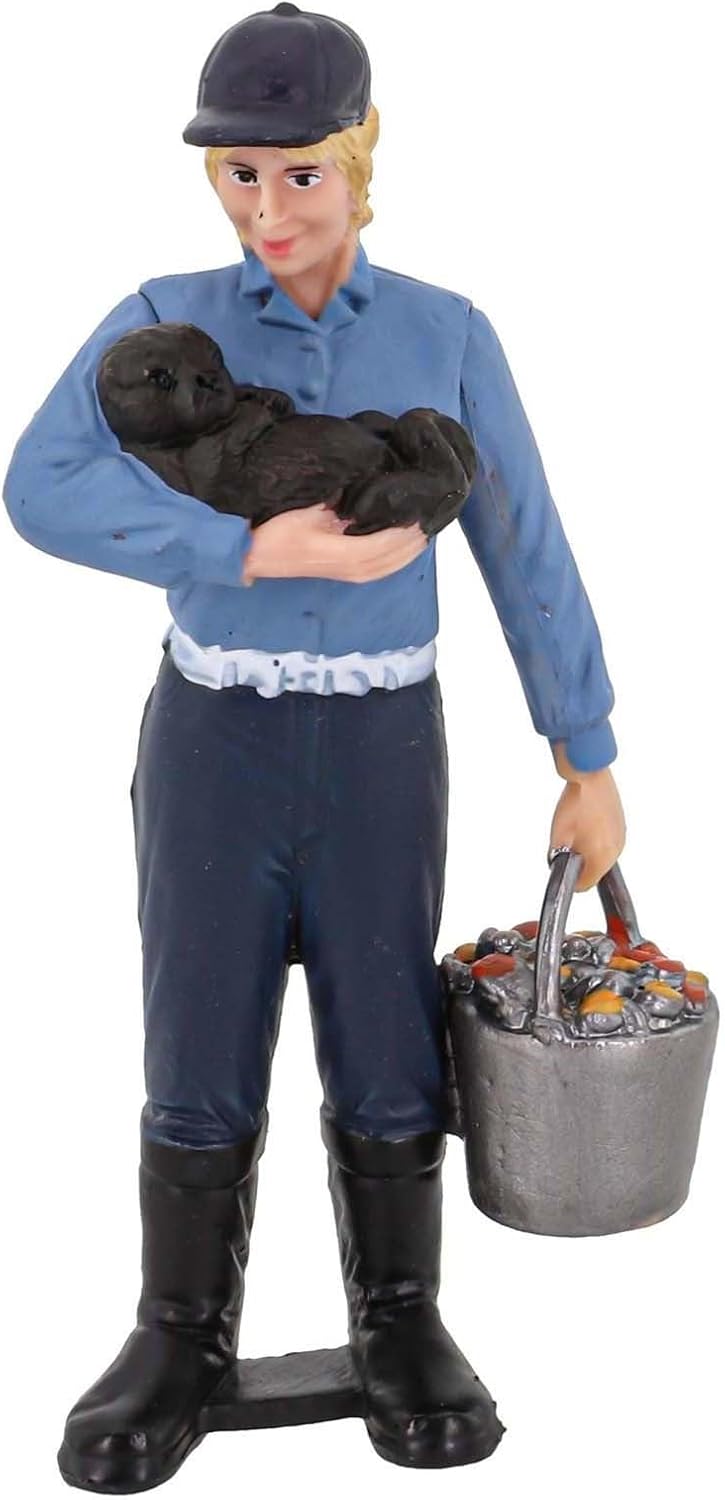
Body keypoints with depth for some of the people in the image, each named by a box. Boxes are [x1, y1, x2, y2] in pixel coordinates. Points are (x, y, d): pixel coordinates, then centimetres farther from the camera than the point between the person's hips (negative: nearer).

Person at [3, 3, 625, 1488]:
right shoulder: (164, 323, -3)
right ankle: (184, 1341, 18)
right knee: (202, 1058, 3)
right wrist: (263, 550, -26)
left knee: (385, 1052, 5)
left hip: (379, 748, 0)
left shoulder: (447, 337, 0)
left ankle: (400, 1329, 22)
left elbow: (530, 557, 1)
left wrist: (592, 764, 1)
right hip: (214, 739, 0)